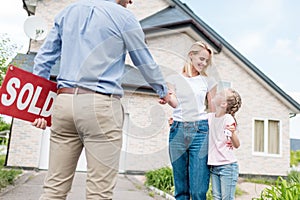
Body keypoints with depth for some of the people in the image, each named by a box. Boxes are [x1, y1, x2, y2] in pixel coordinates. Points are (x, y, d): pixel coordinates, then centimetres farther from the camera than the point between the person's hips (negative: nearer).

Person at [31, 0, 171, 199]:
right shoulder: (123, 16, 2)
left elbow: (43, 59, 16)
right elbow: (147, 63, 11)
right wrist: (164, 92, 28)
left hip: (63, 101, 6)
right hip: (100, 105, -5)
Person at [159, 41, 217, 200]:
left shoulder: (208, 81, 12)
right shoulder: (174, 79, 11)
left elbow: (214, 111, 11)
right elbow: (174, 103, -5)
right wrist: (168, 97, -28)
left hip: (200, 130, 0)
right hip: (178, 130, 1)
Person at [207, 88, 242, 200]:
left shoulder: (228, 119, -13)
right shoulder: (210, 117, 4)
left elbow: (236, 145, -15)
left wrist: (232, 133, -36)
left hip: (227, 166, -6)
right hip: (214, 166, 6)